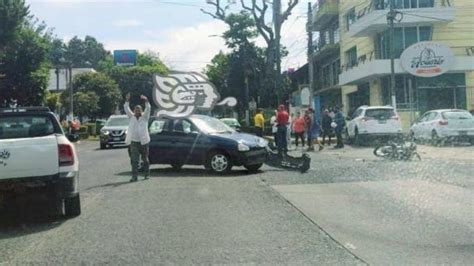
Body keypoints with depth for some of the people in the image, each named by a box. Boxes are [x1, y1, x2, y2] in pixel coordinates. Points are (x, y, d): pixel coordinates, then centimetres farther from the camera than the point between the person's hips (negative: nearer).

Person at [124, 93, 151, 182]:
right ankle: (134, 176, -7)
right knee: (134, 160, -6)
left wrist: (146, 101, -26)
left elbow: (148, 109, -9)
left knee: (145, 159, 10)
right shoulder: (132, 117, 12)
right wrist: (127, 101, -14)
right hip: (133, 142, 1)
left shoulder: (144, 117, 6)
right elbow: (126, 109, 2)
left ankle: (146, 174, 25)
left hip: (144, 141, -1)